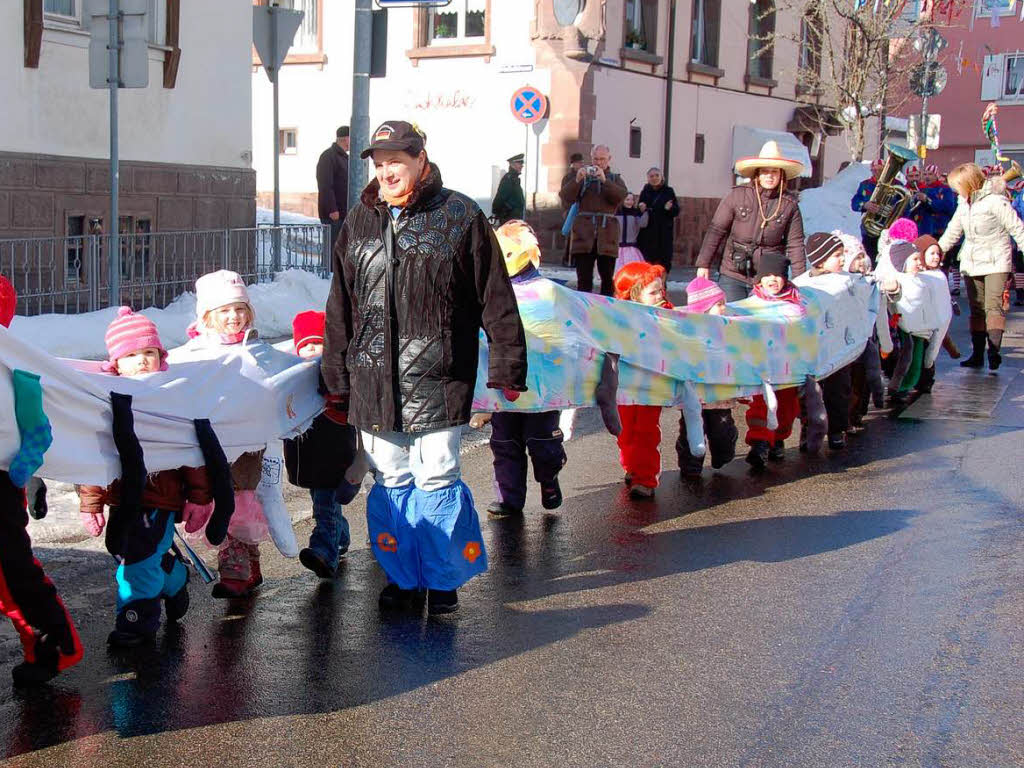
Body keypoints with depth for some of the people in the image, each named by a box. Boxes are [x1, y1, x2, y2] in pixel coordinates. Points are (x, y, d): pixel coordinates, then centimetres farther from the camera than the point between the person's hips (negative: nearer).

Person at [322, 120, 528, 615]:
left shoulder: (460, 217, -1)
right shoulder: (359, 224, 12)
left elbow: (496, 301, -1)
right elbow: (340, 310, 16)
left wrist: (506, 367, -3)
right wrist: (336, 383, 14)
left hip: (438, 383, -4)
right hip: (374, 383, 4)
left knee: (436, 479, 0)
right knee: (389, 482, 11)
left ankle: (444, 579, 18)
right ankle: (403, 575, 26)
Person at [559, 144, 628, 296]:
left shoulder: (615, 179, 16)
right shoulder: (583, 176, 13)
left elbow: (621, 196, -6)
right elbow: (566, 197, 0)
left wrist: (604, 180, -17)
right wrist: (577, 180, -15)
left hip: (607, 233, 1)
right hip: (584, 233, -1)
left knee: (608, 277, 0)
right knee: (584, 278, -3)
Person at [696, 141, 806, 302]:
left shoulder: (789, 204, 1)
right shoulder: (737, 196, -2)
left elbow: (795, 243, 4)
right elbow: (716, 230, 2)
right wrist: (704, 264, 0)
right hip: (733, 277, 0)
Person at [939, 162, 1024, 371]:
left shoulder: (995, 201, -12)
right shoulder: (963, 205, 10)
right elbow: (952, 232, 20)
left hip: (996, 262, -7)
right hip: (971, 263, 7)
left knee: (993, 306, -14)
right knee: (977, 309, 6)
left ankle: (994, 351, -19)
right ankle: (977, 354, 7)